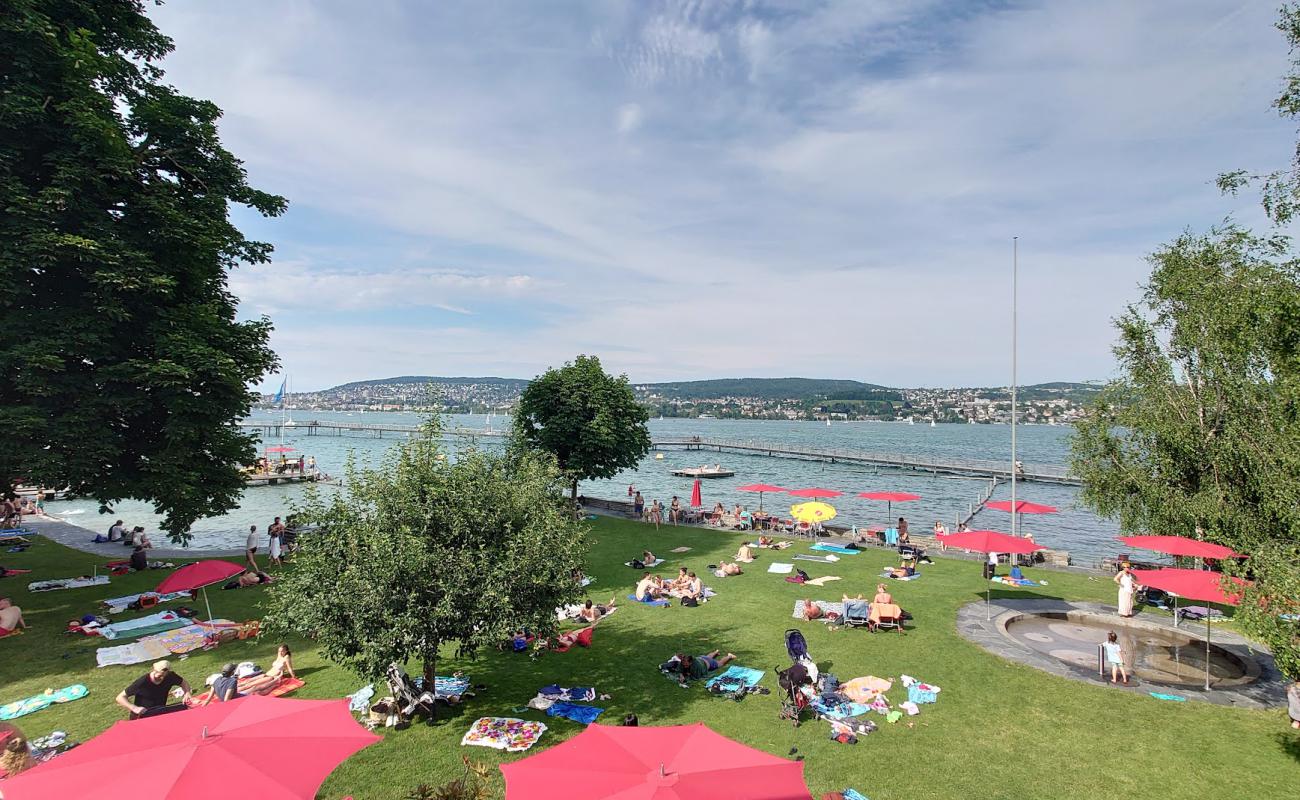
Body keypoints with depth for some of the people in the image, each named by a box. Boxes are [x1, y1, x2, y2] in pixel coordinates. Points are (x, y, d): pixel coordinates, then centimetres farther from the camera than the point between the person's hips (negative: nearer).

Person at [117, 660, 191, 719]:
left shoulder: (170, 677, -8)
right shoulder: (142, 682, -19)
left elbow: (183, 683, 10)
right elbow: (120, 698, -13)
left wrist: (187, 693, -10)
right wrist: (135, 708, -27)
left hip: (161, 713, 5)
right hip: (141, 717, -5)